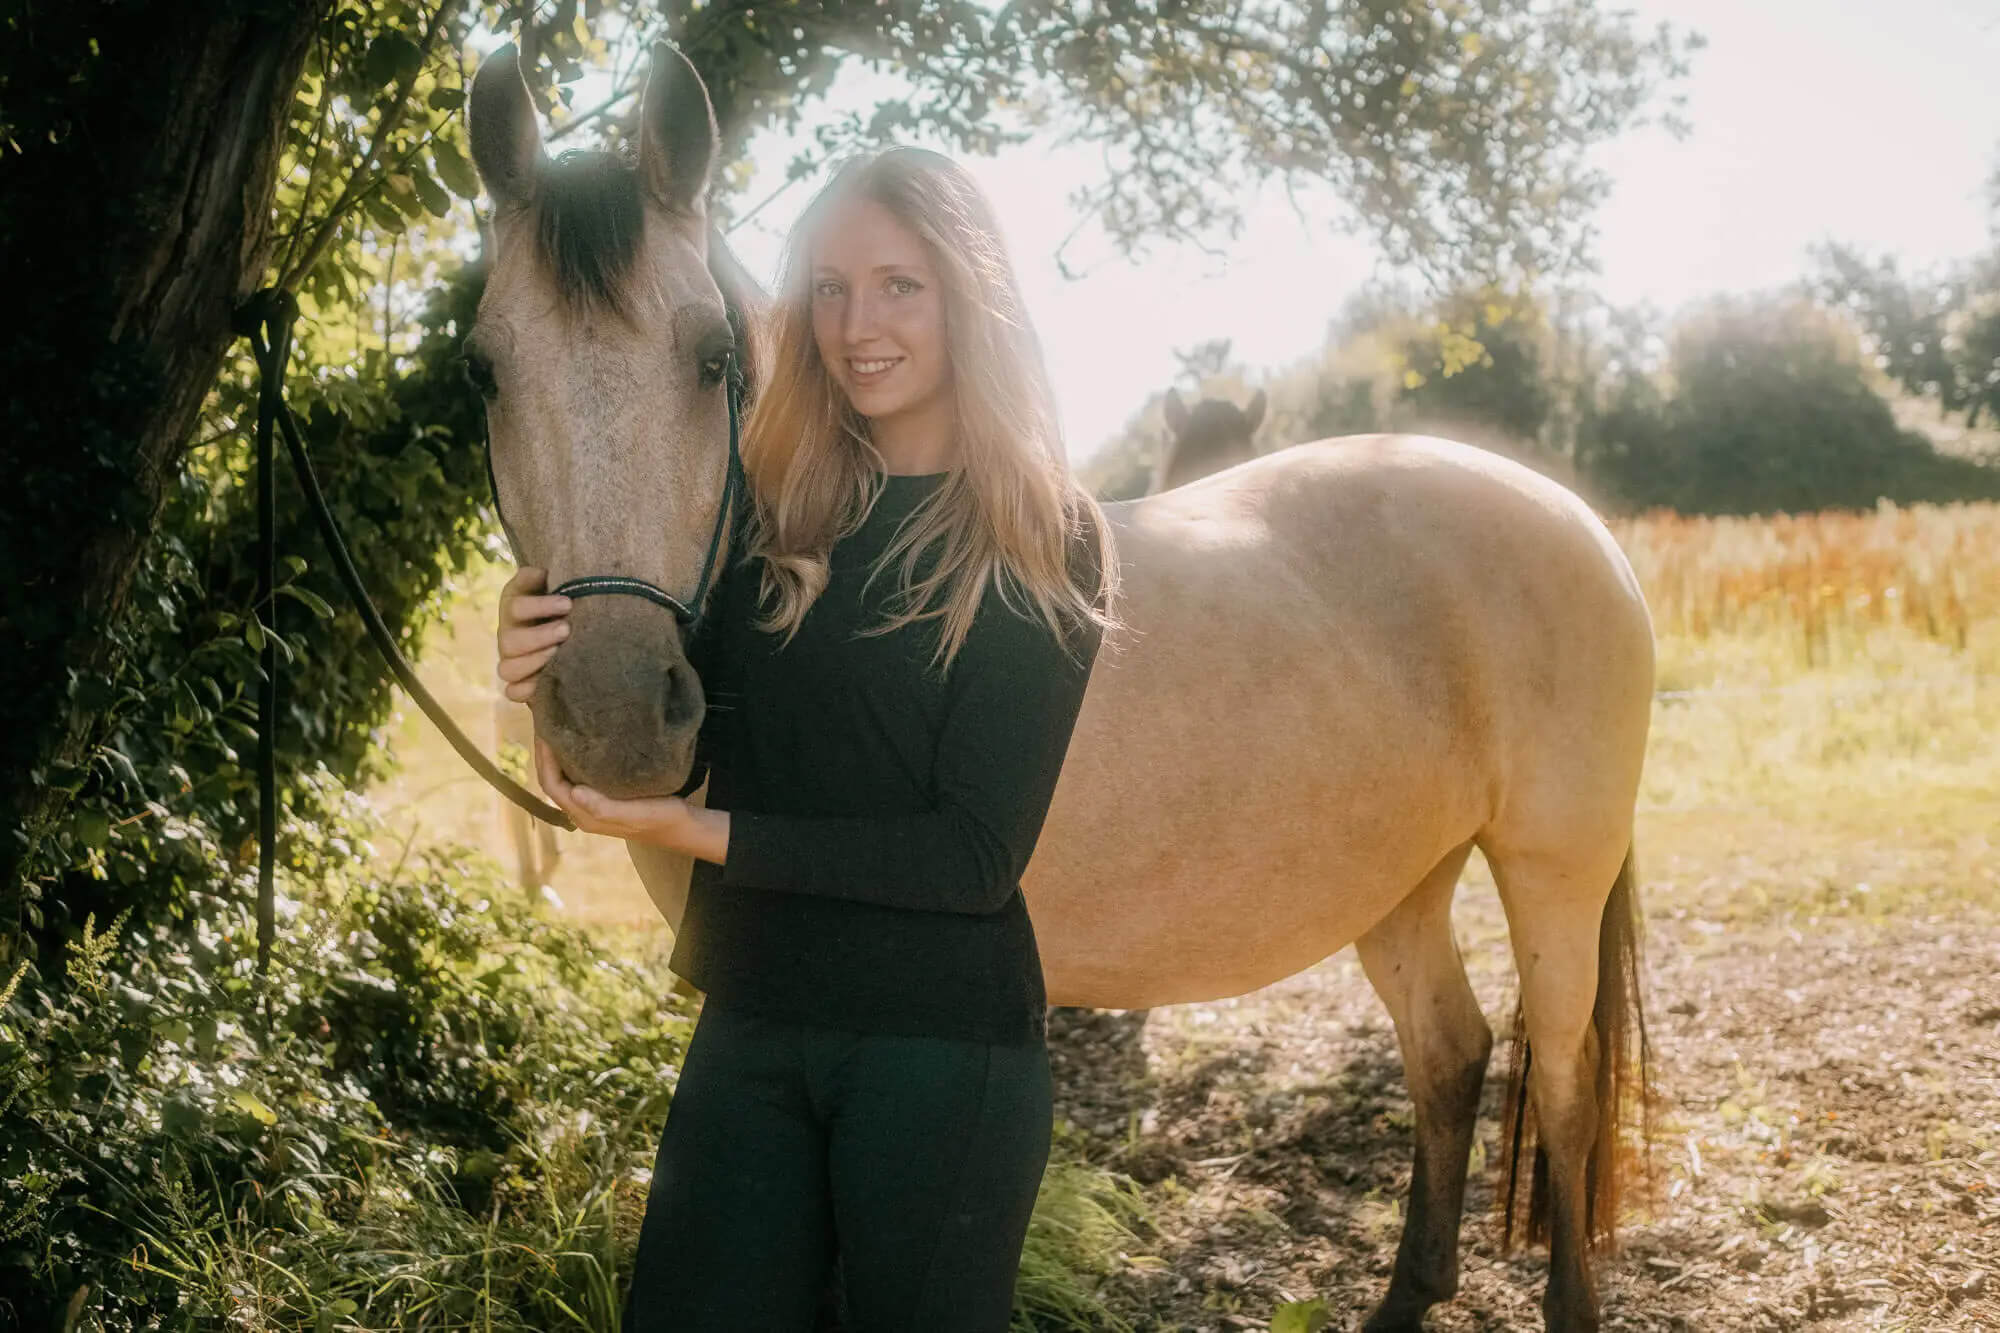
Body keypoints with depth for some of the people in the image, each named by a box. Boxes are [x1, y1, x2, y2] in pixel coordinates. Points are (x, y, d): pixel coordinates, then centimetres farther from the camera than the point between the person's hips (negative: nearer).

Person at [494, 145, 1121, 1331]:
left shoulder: (1048, 549, -8)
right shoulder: (766, 511, 2)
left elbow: (977, 855, -14)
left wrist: (707, 833, -20)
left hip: (943, 1047, -4)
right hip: (748, 1027, 4)